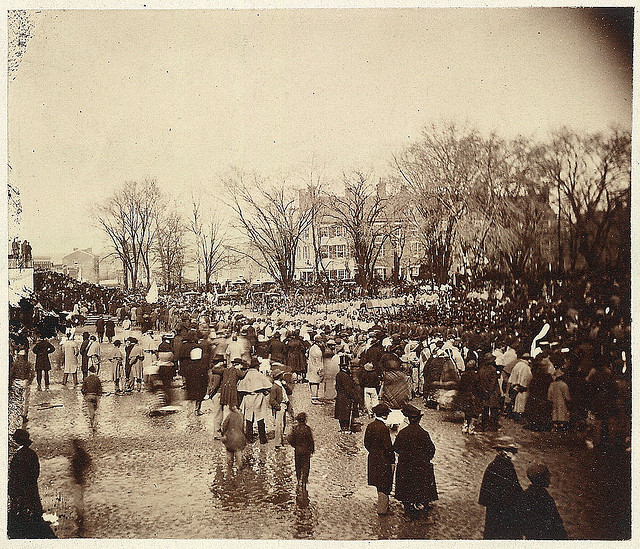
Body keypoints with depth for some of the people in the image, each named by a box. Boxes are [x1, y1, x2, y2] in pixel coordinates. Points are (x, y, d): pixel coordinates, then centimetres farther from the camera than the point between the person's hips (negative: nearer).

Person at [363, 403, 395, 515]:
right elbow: (388, 447, -18)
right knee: (384, 486, 5)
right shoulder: (384, 428, -22)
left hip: (372, 459, 7)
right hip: (383, 461, -7)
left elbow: (366, 443, 8)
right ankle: (382, 509, 12)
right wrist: (392, 461, -9)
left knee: (379, 484, 21)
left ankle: (382, 505, 35)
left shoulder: (370, 426, -1)